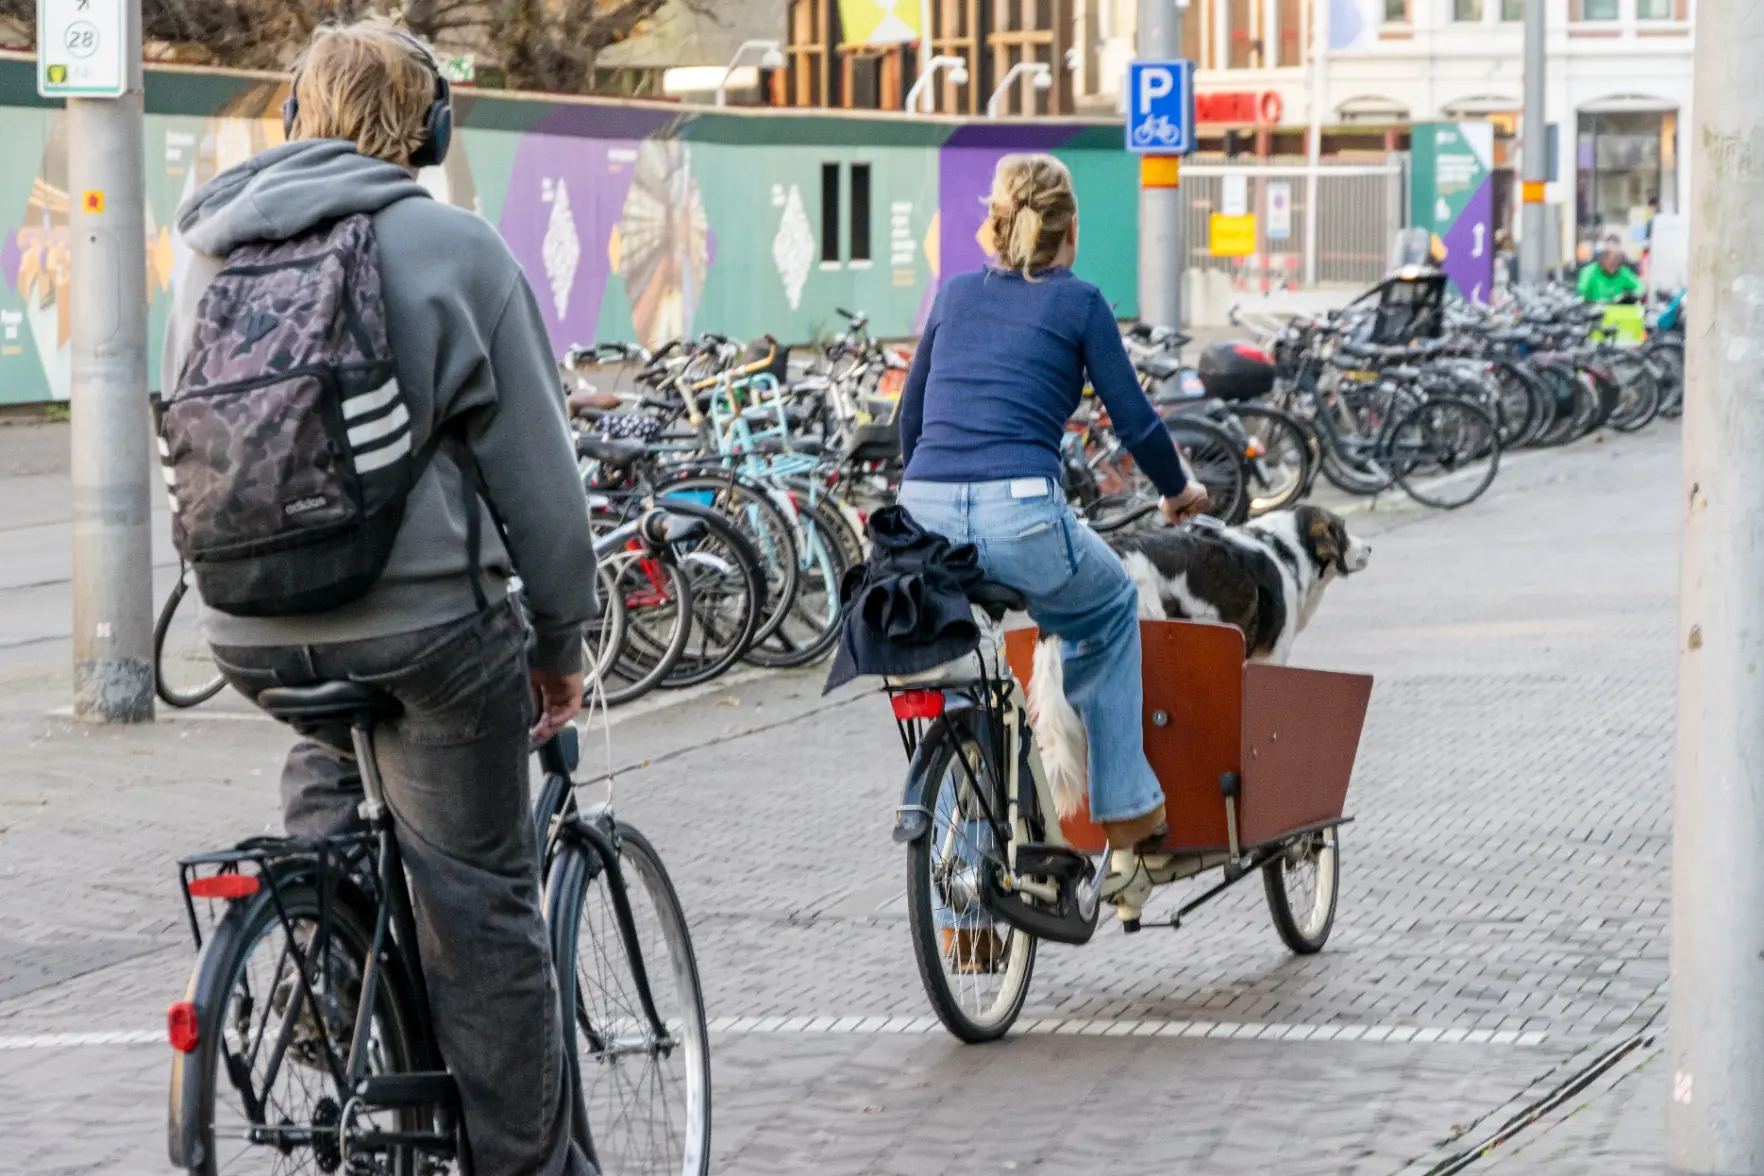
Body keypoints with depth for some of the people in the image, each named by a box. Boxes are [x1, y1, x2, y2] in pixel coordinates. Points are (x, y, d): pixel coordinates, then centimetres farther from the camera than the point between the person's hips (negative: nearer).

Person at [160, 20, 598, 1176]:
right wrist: (563, 637, 6)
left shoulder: (210, 249, 10)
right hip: (424, 616, -5)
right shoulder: (452, 244, -5)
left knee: (322, 735, 37)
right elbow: (533, 462, -4)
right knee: (480, 906, 4)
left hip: (251, 632, 5)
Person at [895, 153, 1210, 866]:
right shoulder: (1078, 302, 9)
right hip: (1021, 515, -3)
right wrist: (1177, 490, 28)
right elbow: (1133, 419, 10)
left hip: (925, 514, 4)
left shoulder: (955, 294, 20)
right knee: (1110, 610, 28)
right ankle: (1125, 805, 21)